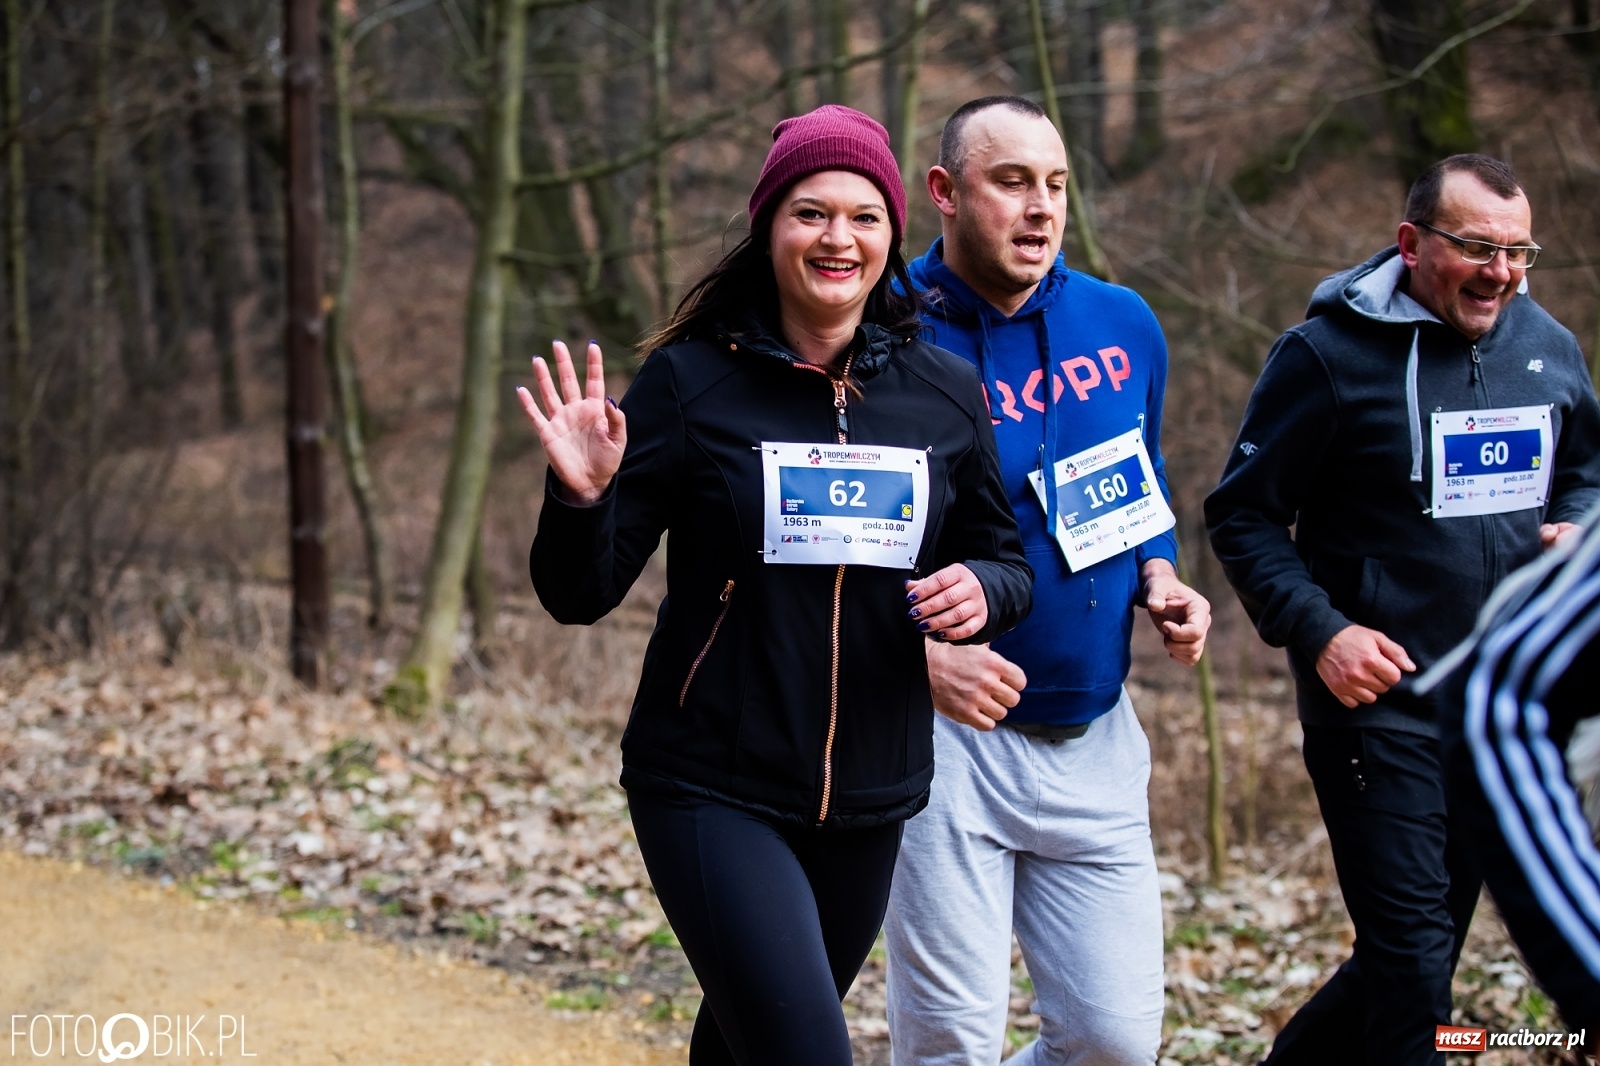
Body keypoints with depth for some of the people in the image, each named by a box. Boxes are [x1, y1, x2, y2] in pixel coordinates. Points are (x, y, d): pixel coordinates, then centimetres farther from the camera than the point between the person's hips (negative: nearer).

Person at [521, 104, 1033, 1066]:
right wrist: (582, 498, -26)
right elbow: (582, 596, -5)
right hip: (714, 794, -4)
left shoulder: (945, 395, 3)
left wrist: (983, 590, -9)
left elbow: (1006, 557, 14)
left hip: (869, 800, 4)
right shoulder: (692, 381, -6)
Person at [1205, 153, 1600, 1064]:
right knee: (1412, 963, -10)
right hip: (1380, 700, -6)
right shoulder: (1330, 353, -10)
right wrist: (1318, 630, -19)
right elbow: (1244, 516, -7)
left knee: (1421, 951, 13)